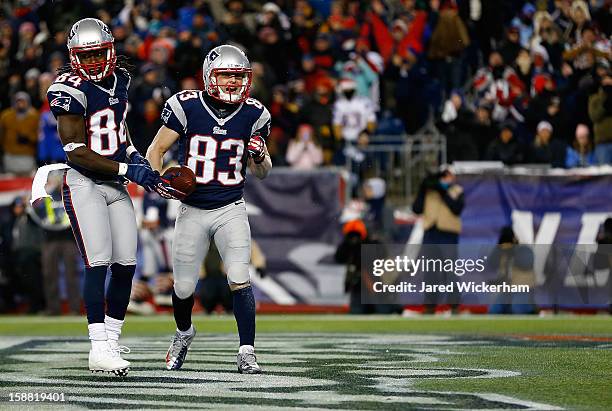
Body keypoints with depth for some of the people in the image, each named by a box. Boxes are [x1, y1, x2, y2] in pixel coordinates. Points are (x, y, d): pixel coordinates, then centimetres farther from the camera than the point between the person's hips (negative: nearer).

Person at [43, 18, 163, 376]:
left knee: (126, 265, 5)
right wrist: (127, 168, -21)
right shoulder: (72, 90, -16)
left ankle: (112, 342, 18)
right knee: (98, 263, -15)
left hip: (115, 185, 7)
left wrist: (133, 154, 6)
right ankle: (99, 349, -16)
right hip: (84, 185, -7)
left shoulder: (119, 78, 7)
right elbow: (76, 152, -19)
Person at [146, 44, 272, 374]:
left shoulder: (252, 115, -2)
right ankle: (183, 333, 40)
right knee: (184, 288, 9)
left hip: (231, 209, 0)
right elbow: (156, 151, -1)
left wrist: (259, 157, -14)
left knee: (239, 279, -17)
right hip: (192, 210, 0)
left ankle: (246, 353, -14)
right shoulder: (186, 106, -10)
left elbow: (261, 173, 8)